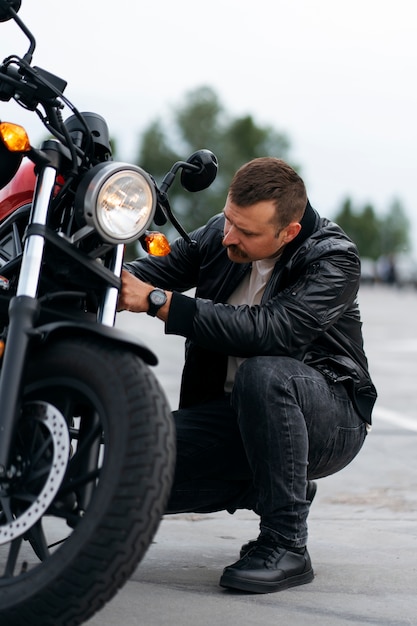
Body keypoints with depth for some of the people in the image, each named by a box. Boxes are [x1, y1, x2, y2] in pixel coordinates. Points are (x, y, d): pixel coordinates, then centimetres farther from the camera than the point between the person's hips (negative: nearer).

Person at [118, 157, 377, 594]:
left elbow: (268, 330, -35)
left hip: (329, 419, -6)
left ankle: (287, 546, -23)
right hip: (233, 411, 6)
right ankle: (279, 490, 12)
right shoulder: (220, 234, -2)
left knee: (263, 373, -38)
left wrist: (157, 301, -36)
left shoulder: (334, 259, -21)